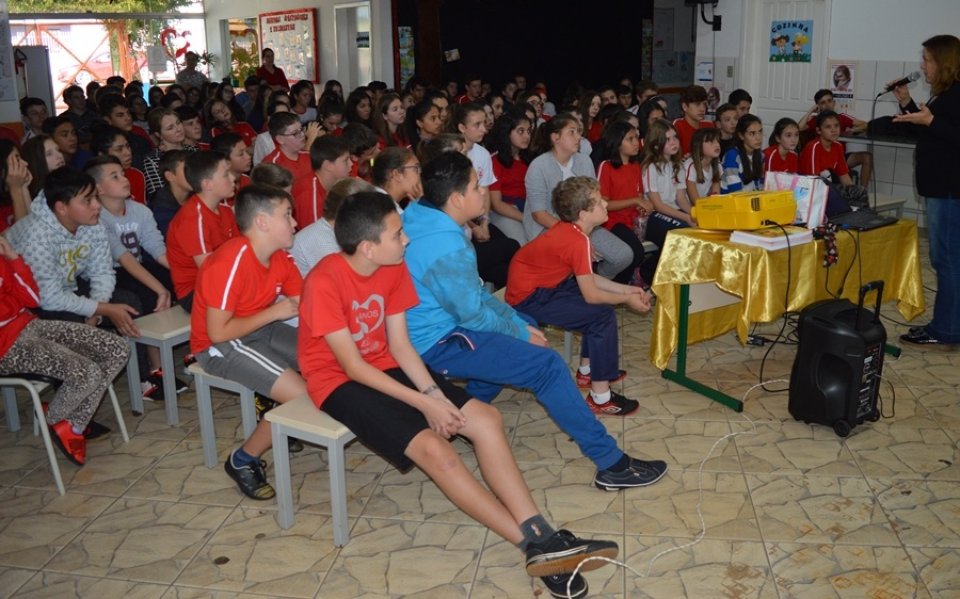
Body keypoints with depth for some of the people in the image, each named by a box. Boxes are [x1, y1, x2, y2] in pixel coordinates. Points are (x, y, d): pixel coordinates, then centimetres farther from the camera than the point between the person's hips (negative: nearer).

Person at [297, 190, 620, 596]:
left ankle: (541, 537, -16)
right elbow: (352, 366, -22)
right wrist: (424, 403, -22)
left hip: (384, 367, 7)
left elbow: (399, 345, 0)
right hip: (339, 382, -7)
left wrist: (434, 392, -16)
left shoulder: (393, 268, -2)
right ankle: (535, 545, -19)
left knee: (486, 417, -11)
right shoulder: (325, 282, -23)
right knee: (433, 448, -27)